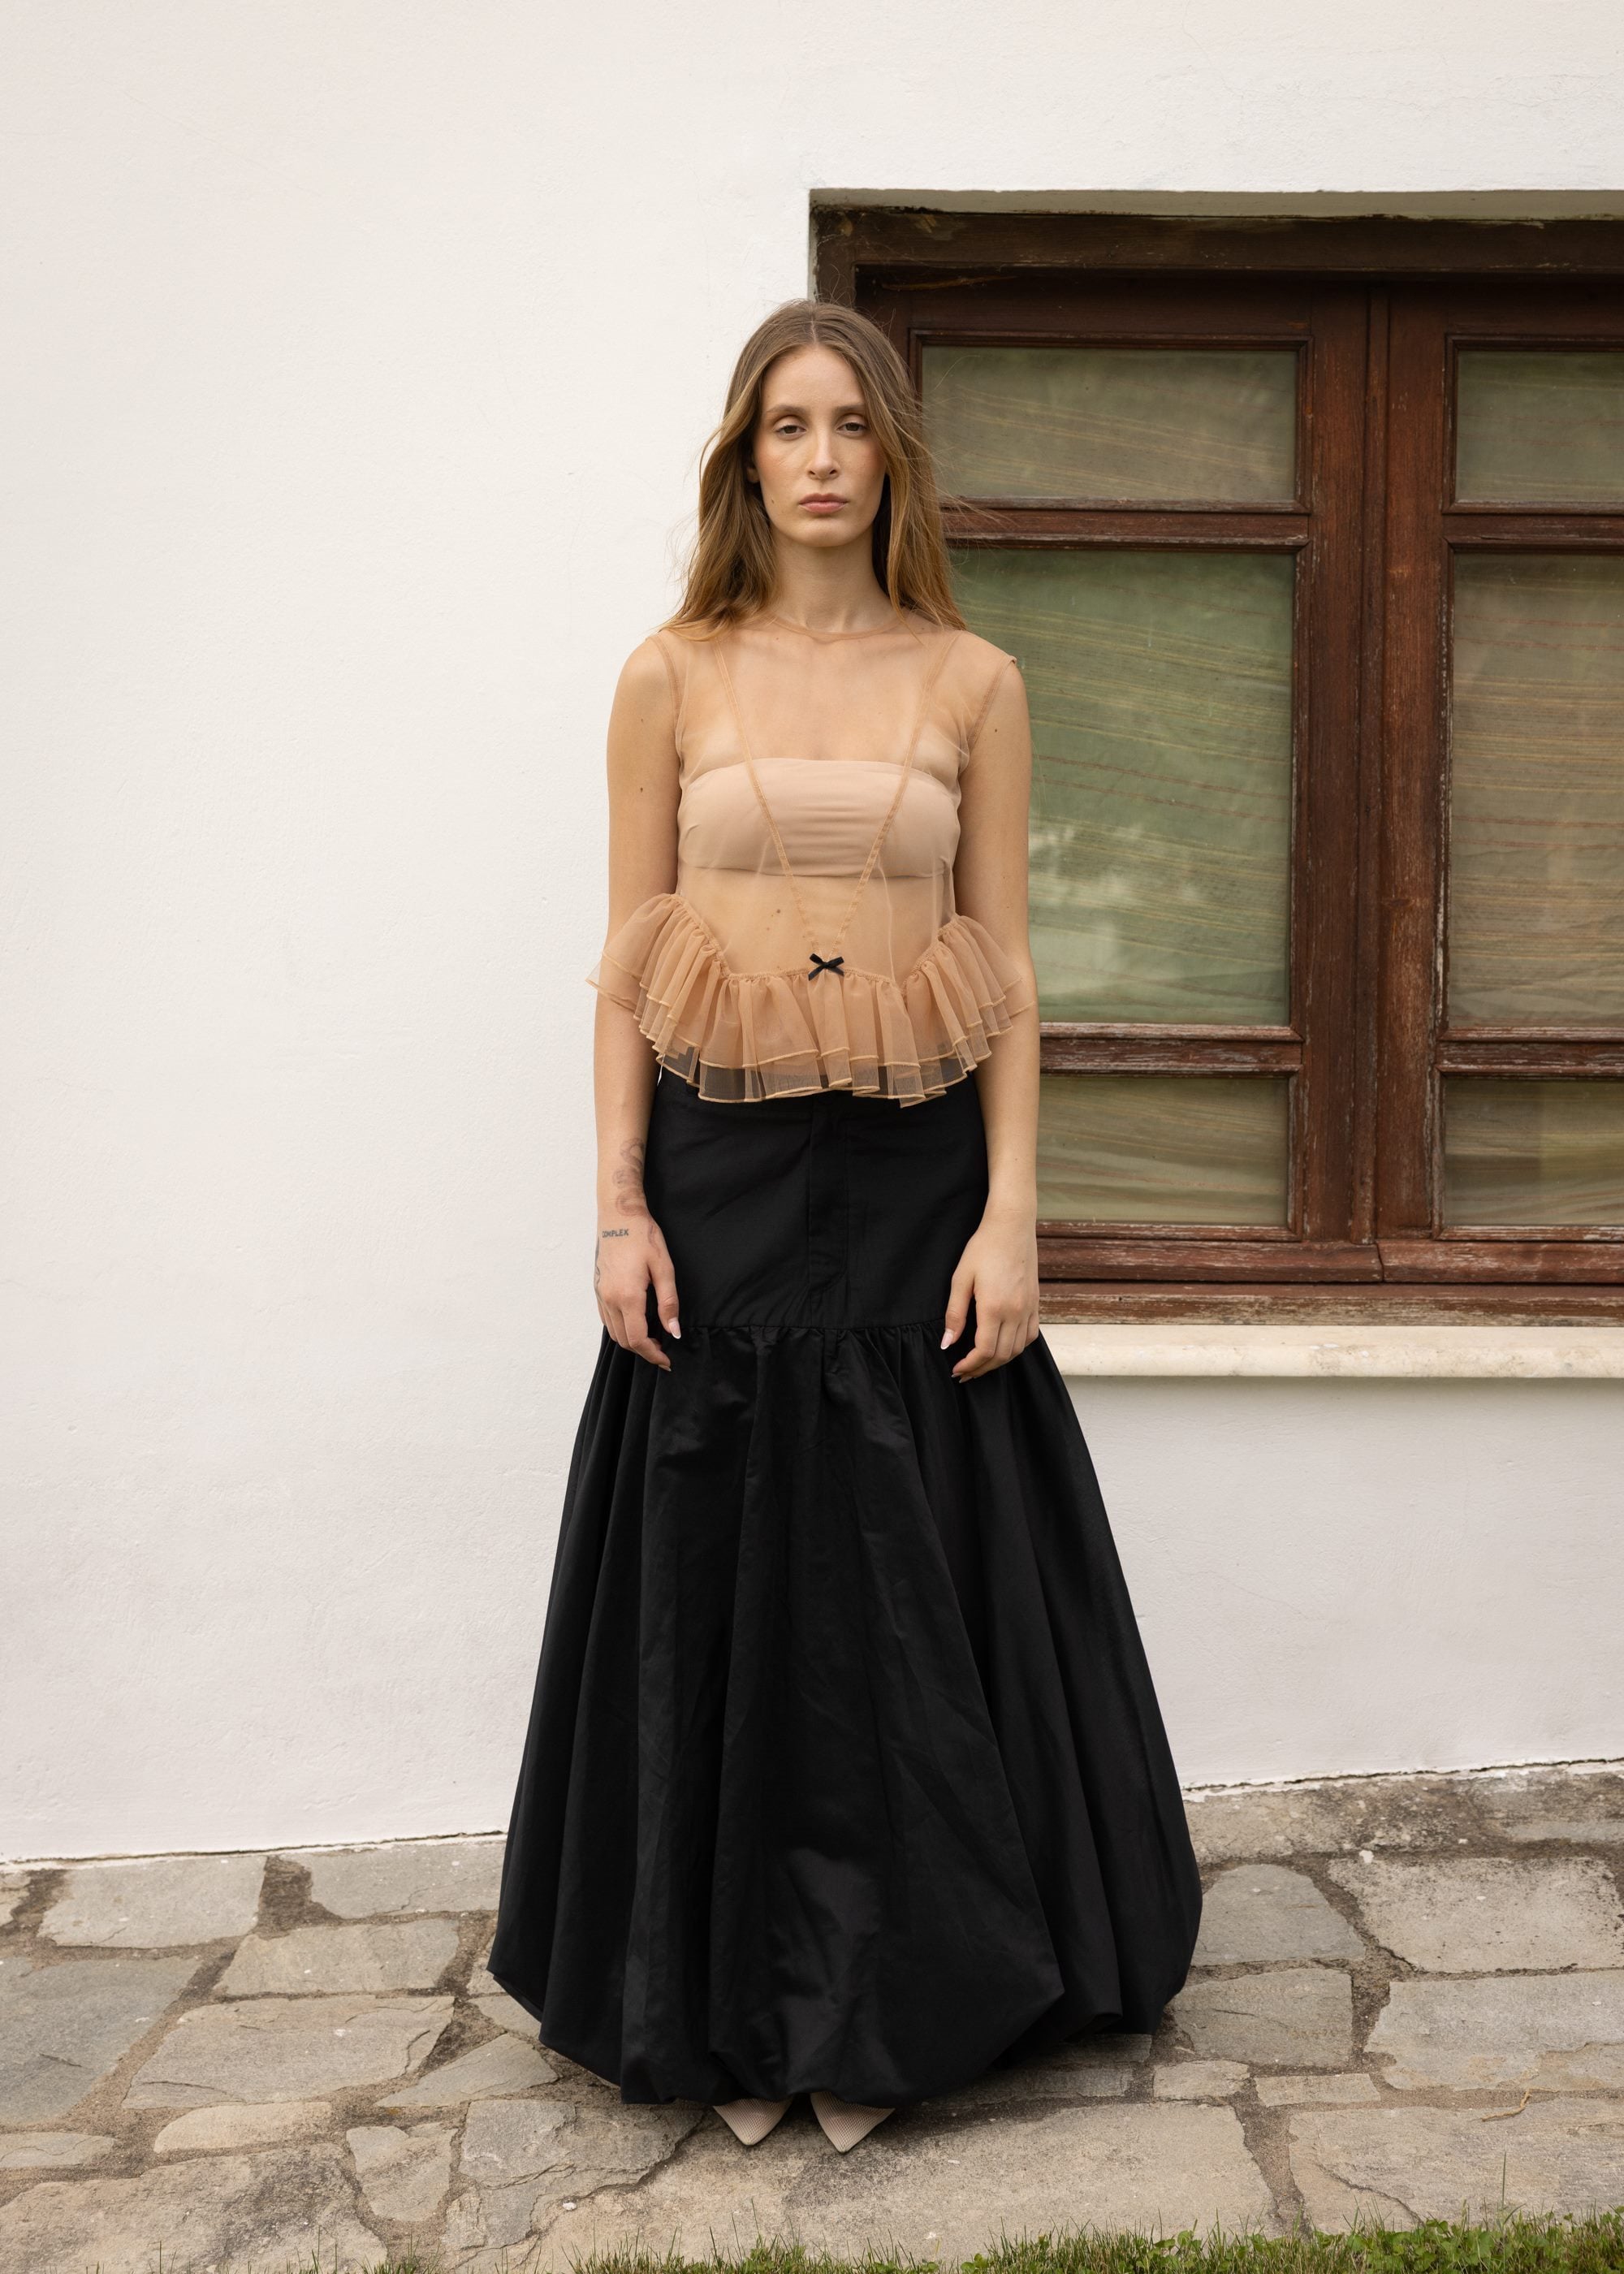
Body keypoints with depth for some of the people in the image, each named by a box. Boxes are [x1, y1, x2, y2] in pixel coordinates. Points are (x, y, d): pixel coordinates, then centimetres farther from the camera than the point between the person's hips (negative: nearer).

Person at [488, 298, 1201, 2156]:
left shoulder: (972, 682, 5)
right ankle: (736, 2009, 25)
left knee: (911, 1582, 5)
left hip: (913, 1171, 0)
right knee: (723, 1576, 7)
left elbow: (1005, 963, 3)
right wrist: (620, 1205, -4)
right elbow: (627, 959, 3)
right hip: (720, 1175, 0)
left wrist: (1010, 1214, -5)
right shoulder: (672, 678, 5)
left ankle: (889, 1996, 24)